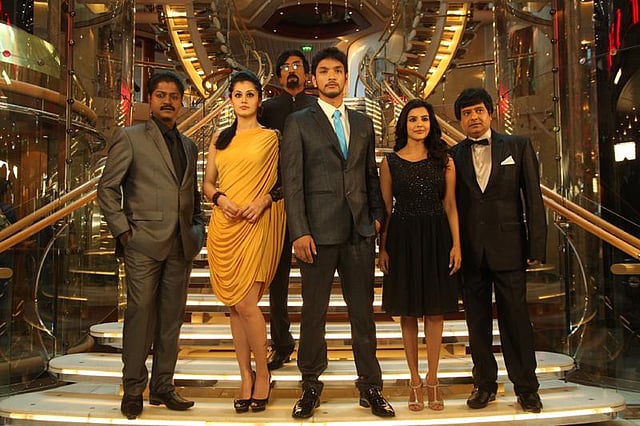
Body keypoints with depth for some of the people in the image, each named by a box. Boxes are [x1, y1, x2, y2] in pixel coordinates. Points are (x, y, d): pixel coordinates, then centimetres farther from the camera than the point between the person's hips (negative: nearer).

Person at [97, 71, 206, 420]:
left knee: (171, 319, 8)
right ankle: (133, 390, 11)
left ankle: (163, 387, 19)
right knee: (140, 314, -2)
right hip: (143, 243, -5)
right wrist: (123, 230, -7)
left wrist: (197, 229, 9)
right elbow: (107, 188, 0)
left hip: (181, 246, 5)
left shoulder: (189, 146, 18)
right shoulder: (129, 138, 2)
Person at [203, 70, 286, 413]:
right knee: (233, 306, 6)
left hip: (256, 225, -4)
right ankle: (246, 376, 18)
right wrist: (220, 199, -6)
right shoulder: (220, 139, 16)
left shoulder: (271, 137, 5)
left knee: (246, 304, -10)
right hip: (223, 226, 4)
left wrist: (263, 201, -14)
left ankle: (262, 374, 9)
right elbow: (207, 183, 14)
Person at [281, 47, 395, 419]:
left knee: (364, 312, 9)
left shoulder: (363, 123, 15)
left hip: (360, 232, 3)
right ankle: (311, 387, 21)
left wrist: (377, 215, 6)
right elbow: (292, 181, -4)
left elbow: (372, 175, 17)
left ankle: (371, 387, 20)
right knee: (314, 312, 6)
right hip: (318, 231, -3)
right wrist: (299, 232, -11)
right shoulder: (299, 122, 2)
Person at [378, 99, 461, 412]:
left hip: (436, 239, 1)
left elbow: (450, 205, 3)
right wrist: (382, 247, -3)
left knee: (435, 311, 5)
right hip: (403, 239, 0)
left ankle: (432, 379, 17)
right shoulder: (390, 162, 3)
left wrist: (456, 244, -5)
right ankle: (414, 380, 18)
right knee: (408, 312, 6)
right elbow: (385, 207, 3)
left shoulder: (444, 160, 5)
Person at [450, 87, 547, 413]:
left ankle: (526, 387, 16)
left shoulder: (518, 146, 6)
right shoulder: (453, 156, 8)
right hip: (470, 251, 2)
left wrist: (537, 246, -5)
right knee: (477, 322, 8)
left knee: (515, 318, 3)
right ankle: (485, 384, 22)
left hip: (508, 248, -1)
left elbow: (533, 197, 1)